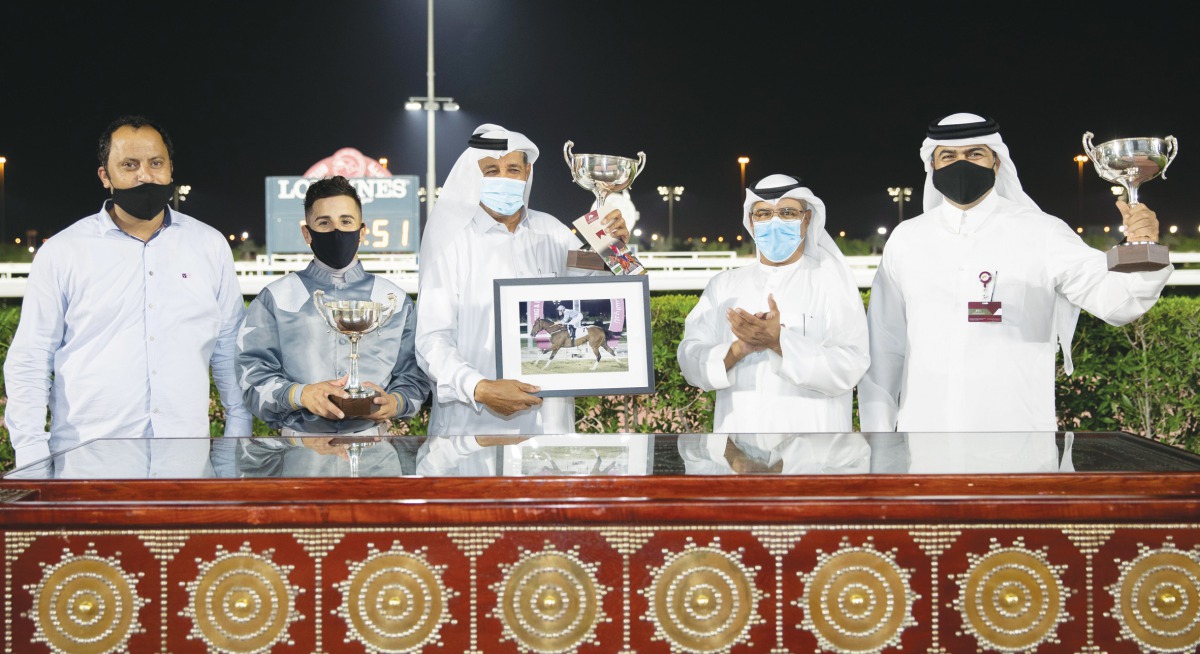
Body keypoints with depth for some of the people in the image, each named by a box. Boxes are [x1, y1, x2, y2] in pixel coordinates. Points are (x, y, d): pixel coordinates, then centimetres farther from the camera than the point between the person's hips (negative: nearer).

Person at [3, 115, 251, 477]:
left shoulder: (210, 246, 10)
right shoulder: (61, 253, 3)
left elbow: (229, 350, 13)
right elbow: (29, 363, 3)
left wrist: (237, 445, 7)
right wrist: (33, 465, -5)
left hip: (188, 461, 2)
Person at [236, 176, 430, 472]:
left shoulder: (395, 300, 16)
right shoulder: (276, 299, 13)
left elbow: (414, 376, 12)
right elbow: (254, 378, 5)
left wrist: (395, 402, -9)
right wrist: (300, 394, -13)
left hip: (373, 445, 1)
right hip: (300, 445, -1)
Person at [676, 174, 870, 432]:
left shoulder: (832, 282, 3)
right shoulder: (723, 285, 12)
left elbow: (849, 367, -9)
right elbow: (690, 362, 2)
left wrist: (778, 341, -19)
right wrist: (738, 349, -15)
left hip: (810, 432, -2)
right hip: (738, 428, 3)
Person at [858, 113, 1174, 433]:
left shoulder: (1041, 234, 0)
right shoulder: (906, 239, 7)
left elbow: (1111, 297, -11)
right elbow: (884, 346, 9)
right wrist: (878, 430, 9)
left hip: (1016, 427, -2)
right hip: (923, 426, 2)